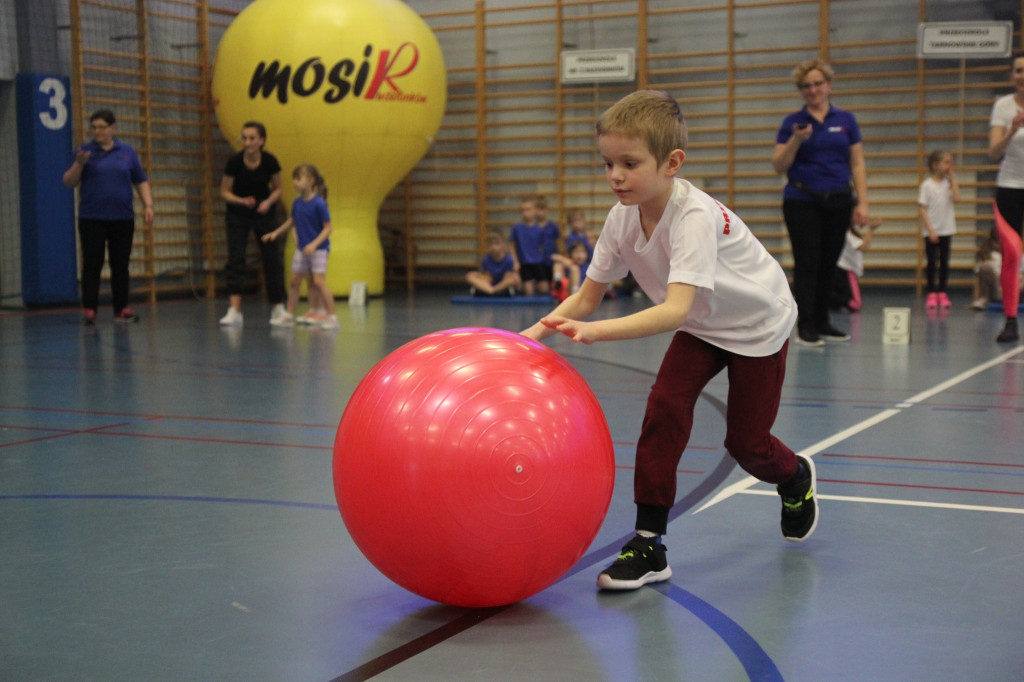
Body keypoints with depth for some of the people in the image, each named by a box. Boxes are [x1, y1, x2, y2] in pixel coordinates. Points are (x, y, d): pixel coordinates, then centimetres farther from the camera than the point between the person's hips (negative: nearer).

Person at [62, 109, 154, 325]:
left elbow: (141, 182, 10)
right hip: (92, 219, -2)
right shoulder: (84, 151, 3)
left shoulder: (127, 152, 8)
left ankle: (121, 309, 10)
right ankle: (89, 310, 0)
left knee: (121, 265, 4)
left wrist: (148, 205, -3)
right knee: (92, 265, -3)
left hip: (122, 218, 2)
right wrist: (79, 164, -16)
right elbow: (69, 183, 0)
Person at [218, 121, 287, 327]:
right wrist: (242, 201, -26)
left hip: (263, 214, 1)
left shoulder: (270, 161, -17)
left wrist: (269, 202, -21)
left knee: (272, 259, 4)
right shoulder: (234, 162, -20)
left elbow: (277, 189, -2)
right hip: (238, 215, -1)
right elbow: (225, 192, -9)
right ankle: (235, 310, -16)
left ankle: (278, 307, 19)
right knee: (235, 259, -13)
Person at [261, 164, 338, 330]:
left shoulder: (319, 203, -18)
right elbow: (292, 221, 21)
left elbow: (327, 228, -16)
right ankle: (289, 315, 24)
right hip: (302, 249, 7)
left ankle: (332, 316, -5)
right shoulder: (297, 203, 3)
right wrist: (276, 233, 18)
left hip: (318, 249, -7)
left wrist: (314, 244, -25)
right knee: (294, 282, 12)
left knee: (319, 282, -13)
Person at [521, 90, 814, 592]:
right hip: (700, 328, 5)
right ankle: (648, 544, -10)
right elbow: (587, 297, -12)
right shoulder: (623, 217, -18)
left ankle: (796, 478, 39)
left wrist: (597, 331, -60)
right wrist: (535, 333, -29)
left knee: (745, 441, 2)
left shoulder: (695, 216, -39)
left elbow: (676, 309, -49)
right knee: (665, 407, -16)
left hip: (757, 323, -5)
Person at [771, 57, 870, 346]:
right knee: (807, 263, -6)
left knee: (829, 264, 9)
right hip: (802, 202, -3)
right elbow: (779, 166, -2)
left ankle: (822, 322, 19)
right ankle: (805, 328, -2)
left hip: (838, 202, 3)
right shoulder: (792, 122, 1)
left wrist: (862, 202, -3)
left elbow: (857, 164, 5)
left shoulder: (846, 120, 7)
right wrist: (796, 141, -19)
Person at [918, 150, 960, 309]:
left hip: (946, 230, 4)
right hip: (931, 231, -4)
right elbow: (922, 209, -9)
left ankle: (942, 293, 12)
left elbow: (956, 198, -13)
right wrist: (930, 230, -14)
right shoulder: (927, 185, -7)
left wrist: (952, 178, -8)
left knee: (944, 263, 6)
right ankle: (932, 294, 7)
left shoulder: (948, 182, 4)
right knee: (932, 263, 0)